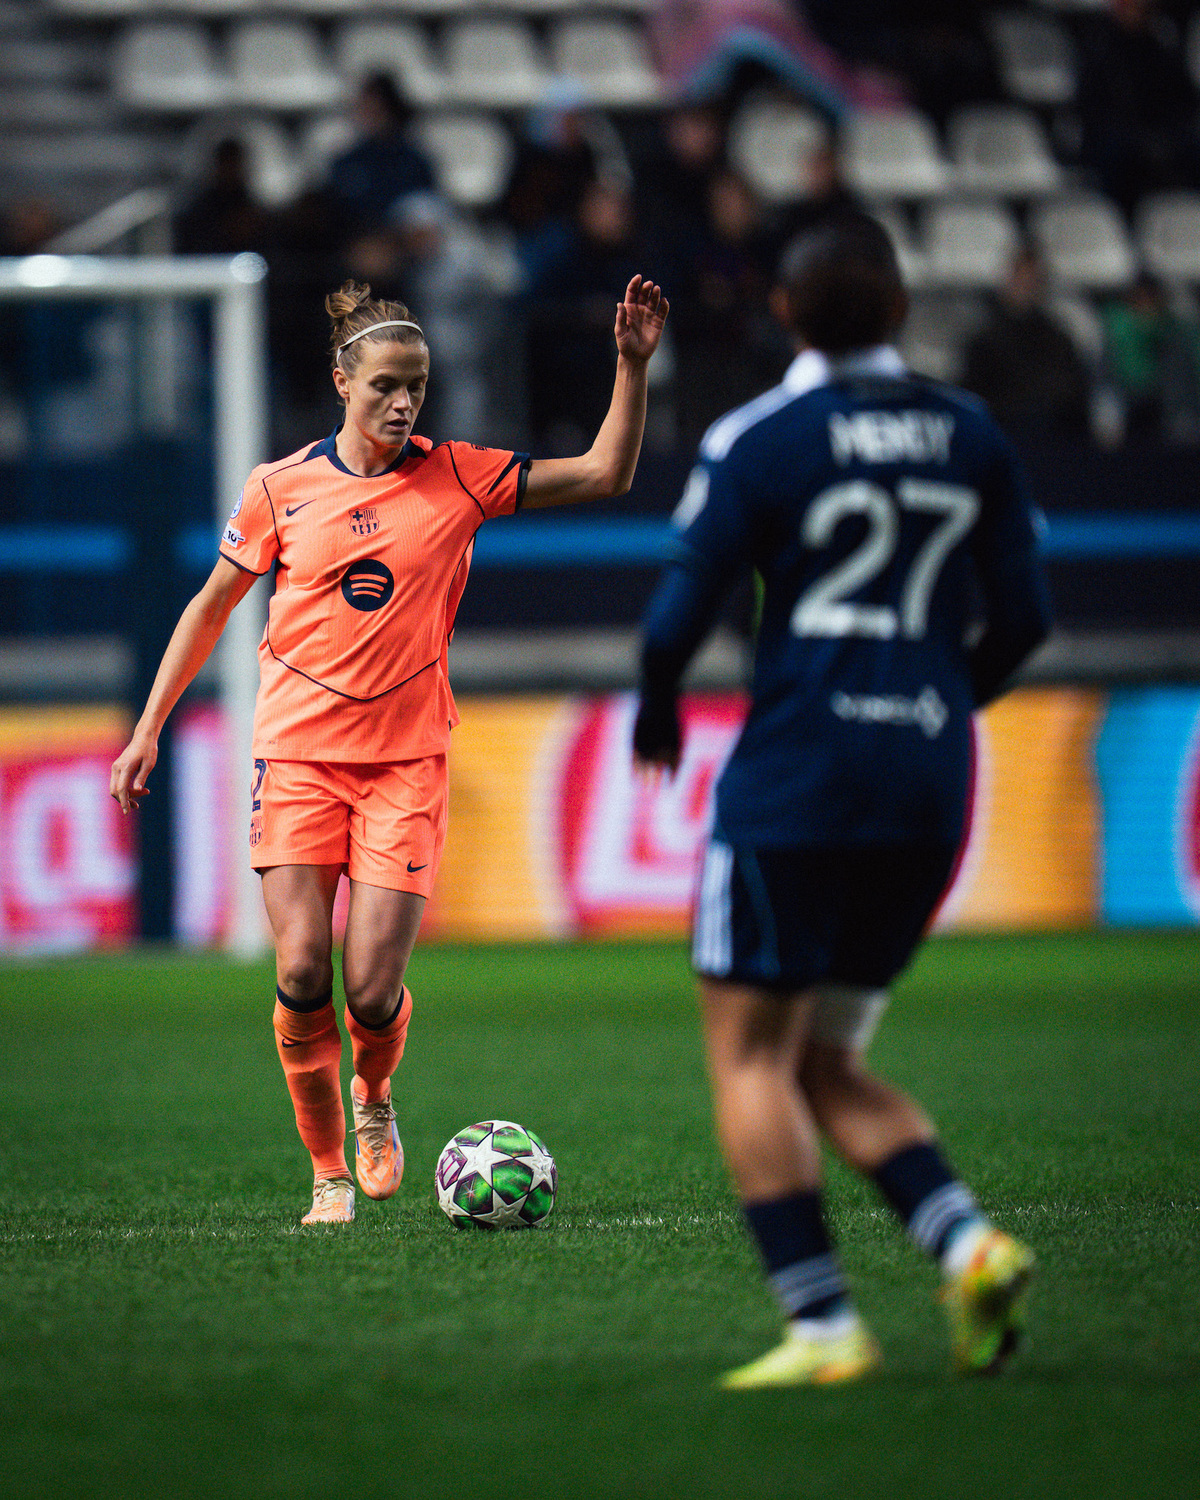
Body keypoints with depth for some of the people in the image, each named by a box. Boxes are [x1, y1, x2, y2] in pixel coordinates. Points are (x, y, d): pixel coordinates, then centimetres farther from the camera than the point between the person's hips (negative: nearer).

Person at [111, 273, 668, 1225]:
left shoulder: (458, 478, 1)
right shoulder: (280, 488, 2)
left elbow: (606, 475, 0)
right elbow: (213, 604, 13)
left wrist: (633, 365, -11)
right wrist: (148, 730, 11)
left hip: (406, 761, 0)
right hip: (297, 753, 0)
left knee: (374, 990, -9)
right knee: (303, 977, -10)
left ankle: (373, 1099, 25)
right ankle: (329, 1175, 8)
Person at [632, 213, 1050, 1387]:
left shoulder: (759, 441, -5)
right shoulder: (970, 436, 9)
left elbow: (679, 615, -7)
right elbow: (1020, 618, 11)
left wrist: (654, 716, 12)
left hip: (797, 775, -6)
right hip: (930, 790, 6)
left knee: (749, 1052, 1)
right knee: (825, 1067, 14)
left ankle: (821, 1324, -9)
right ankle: (969, 1244, -7)